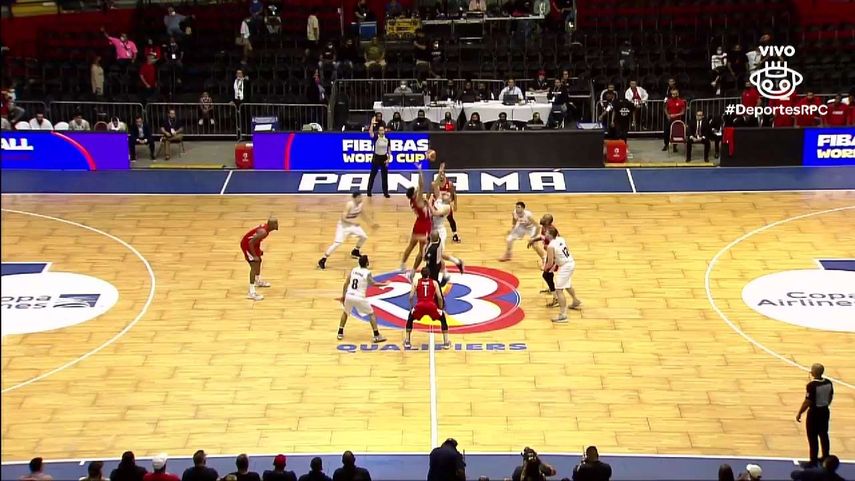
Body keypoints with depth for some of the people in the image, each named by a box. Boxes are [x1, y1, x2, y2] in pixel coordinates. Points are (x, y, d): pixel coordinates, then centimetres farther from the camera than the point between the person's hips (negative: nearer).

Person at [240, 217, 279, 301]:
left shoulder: (266, 227, -2)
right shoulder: (263, 232, -32)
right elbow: (250, 242, -33)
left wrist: (258, 250, 17)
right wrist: (254, 256, -26)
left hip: (252, 243, 10)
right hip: (247, 244, -10)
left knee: (258, 261, 28)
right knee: (254, 265, -18)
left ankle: (257, 281, 54)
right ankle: (251, 292, -24)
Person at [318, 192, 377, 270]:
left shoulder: (361, 204, -8)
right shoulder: (349, 205, -30)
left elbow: (362, 213, 14)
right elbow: (343, 218, -30)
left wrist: (372, 222, 18)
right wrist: (353, 221, -35)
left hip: (353, 224, 8)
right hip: (343, 225, -8)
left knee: (364, 237, 10)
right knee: (338, 243, -17)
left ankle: (355, 252, 35)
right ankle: (322, 260, -10)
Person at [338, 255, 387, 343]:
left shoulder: (353, 270, 9)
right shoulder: (367, 273, -5)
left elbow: (346, 284, 11)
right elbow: (373, 284, -3)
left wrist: (343, 296, 22)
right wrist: (385, 284, 12)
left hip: (349, 296, 4)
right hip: (359, 298, -4)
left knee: (345, 312, 31)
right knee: (371, 314, 12)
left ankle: (340, 333, 28)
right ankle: (377, 336, 7)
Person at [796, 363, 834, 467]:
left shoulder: (811, 385, -23)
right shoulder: (828, 383, -3)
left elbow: (807, 402, -21)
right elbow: (830, 397, 10)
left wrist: (799, 413, -10)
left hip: (814, 412, -7)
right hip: (825, 411, 7)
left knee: (813, 437, 3)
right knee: (824, 435, 19)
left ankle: (813, 460, 8)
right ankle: (825, 458, 29)